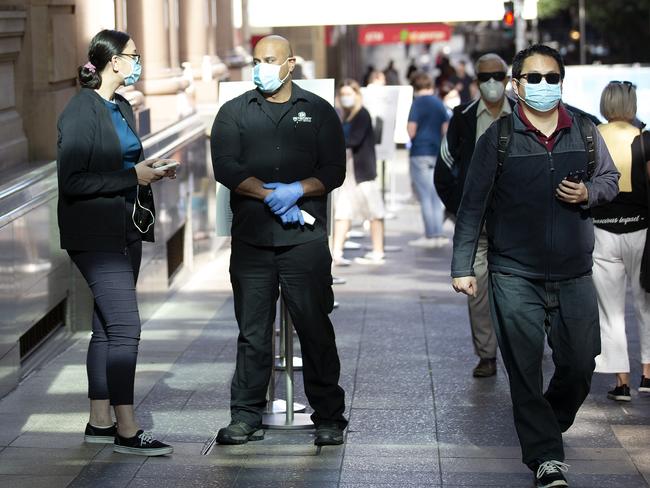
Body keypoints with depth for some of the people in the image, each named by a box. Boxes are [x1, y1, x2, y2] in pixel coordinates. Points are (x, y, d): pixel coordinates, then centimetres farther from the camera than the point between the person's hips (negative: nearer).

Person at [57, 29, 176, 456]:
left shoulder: (122, 108, 14)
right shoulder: (81, 111, -14)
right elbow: (73, 180, -19)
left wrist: (149, 171, 6)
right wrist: (132, 176, -18)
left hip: (125, 229, 9)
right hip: (97, 233, -9)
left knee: (108, 327, 12)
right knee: (126, 327, -12)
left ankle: (101, 421, 18)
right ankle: (127, 430, -8)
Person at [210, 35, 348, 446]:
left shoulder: (319, 112, 9)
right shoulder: (234, 113, 11)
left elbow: (334, 171, 2)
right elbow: (226, 168, -3)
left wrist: (296, 190, -15)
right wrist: (270, 195, -12)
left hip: (305, 240, -1)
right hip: (251, 239, 1)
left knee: (316, 328, 0)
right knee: (253, 332, 4)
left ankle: (329, 417, 8)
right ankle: (246, 417, 11)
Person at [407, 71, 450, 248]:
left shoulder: (418, 103, -8)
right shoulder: (439, 103, 9)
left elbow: (411, 131, -13)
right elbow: (446, 129, 10)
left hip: (420, 153, -6)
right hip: (437, 152, 6)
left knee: (425, 196, -2)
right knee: (436, 196, 10)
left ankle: (430, 235, -3)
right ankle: (438, 234, 9)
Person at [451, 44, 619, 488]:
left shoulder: (585, 132, 3)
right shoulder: (498, 137, -3)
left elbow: (610, 178, 17)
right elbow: (473, 204, -2)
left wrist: (588, 194, -7)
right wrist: (463, 265, -7)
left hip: (574, 274, 2)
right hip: (515, 276, -2)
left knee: (580, 365, 6)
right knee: (525, 370, -2)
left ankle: (548, 427, 34)